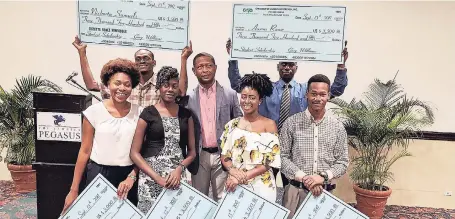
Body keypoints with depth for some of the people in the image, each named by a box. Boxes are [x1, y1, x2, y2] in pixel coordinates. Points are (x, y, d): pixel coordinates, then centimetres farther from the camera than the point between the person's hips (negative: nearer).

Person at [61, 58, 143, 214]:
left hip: (128, 176, 1)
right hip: (98, 174, -1)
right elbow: (85, 151, -1)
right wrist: (74, 190, 0)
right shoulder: (94, 111, -5)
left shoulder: (139, 112, -2)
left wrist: (132, 177, -9)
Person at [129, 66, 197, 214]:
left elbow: (192, 151, 9)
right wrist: (157, 177, -12)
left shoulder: (186, 114, 7)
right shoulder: (148, 113, -1)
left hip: (179, 176, 2)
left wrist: (179, 169, -9)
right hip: (152, 177, -2)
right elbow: (134, 153, -2)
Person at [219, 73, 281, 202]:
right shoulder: (232, 124, 4)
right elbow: (224, 155, 5)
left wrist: (243, 177, -17)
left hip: (260, 185, -2)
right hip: (233, 184, 3)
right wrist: (232, 170, -15)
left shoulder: (269, 124, -6)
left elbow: (269, 162, -9)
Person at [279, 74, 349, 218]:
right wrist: (303, 177, -15)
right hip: (296, 190, -1)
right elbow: (282, 156, -5)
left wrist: (323, 176, -14)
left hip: (325, 191, 2)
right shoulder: (292, 123, -4)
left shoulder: (338, 127, 1)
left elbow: (343, 162, 2)